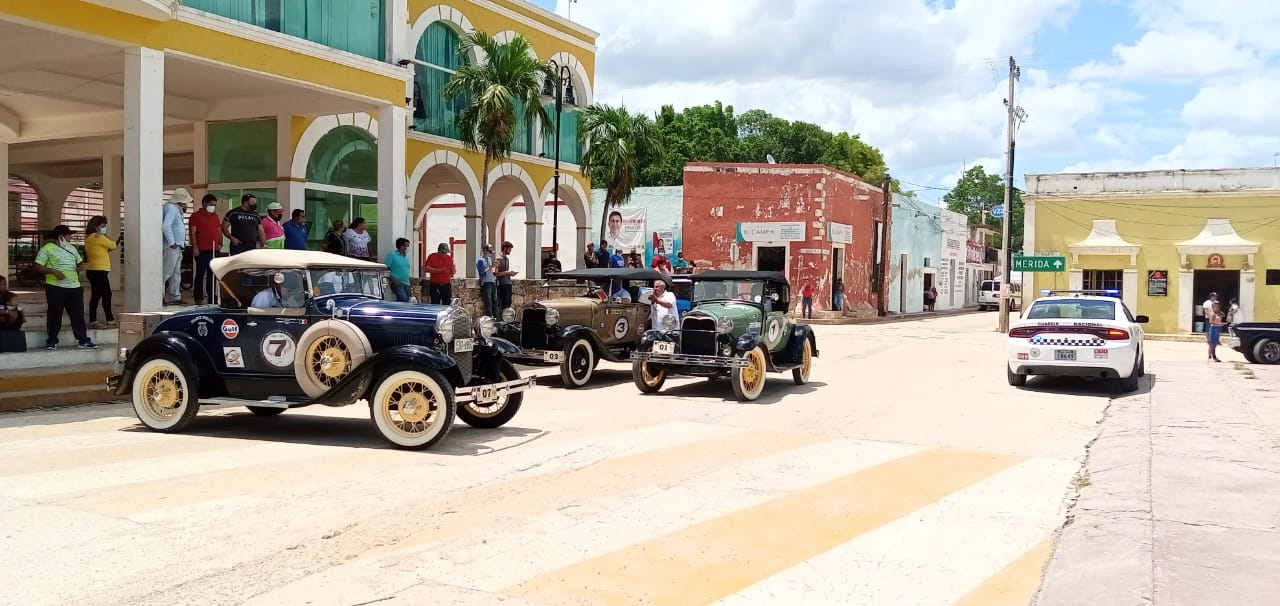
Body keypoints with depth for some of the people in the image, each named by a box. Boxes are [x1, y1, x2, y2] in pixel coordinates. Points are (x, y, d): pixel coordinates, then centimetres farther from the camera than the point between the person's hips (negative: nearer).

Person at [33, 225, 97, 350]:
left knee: (78, 314, 4)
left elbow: (80, 262, 28)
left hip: (74, 287, 6)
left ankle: (83, 341, 8)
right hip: (56, 287, -6)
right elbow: (37, 266, -9)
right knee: (55, 315, 1)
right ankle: (52, 341, 13)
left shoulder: (72, 248, 16)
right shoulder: (47, 249, -4)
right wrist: (53, 271, -20)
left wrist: (79, 268, 5)